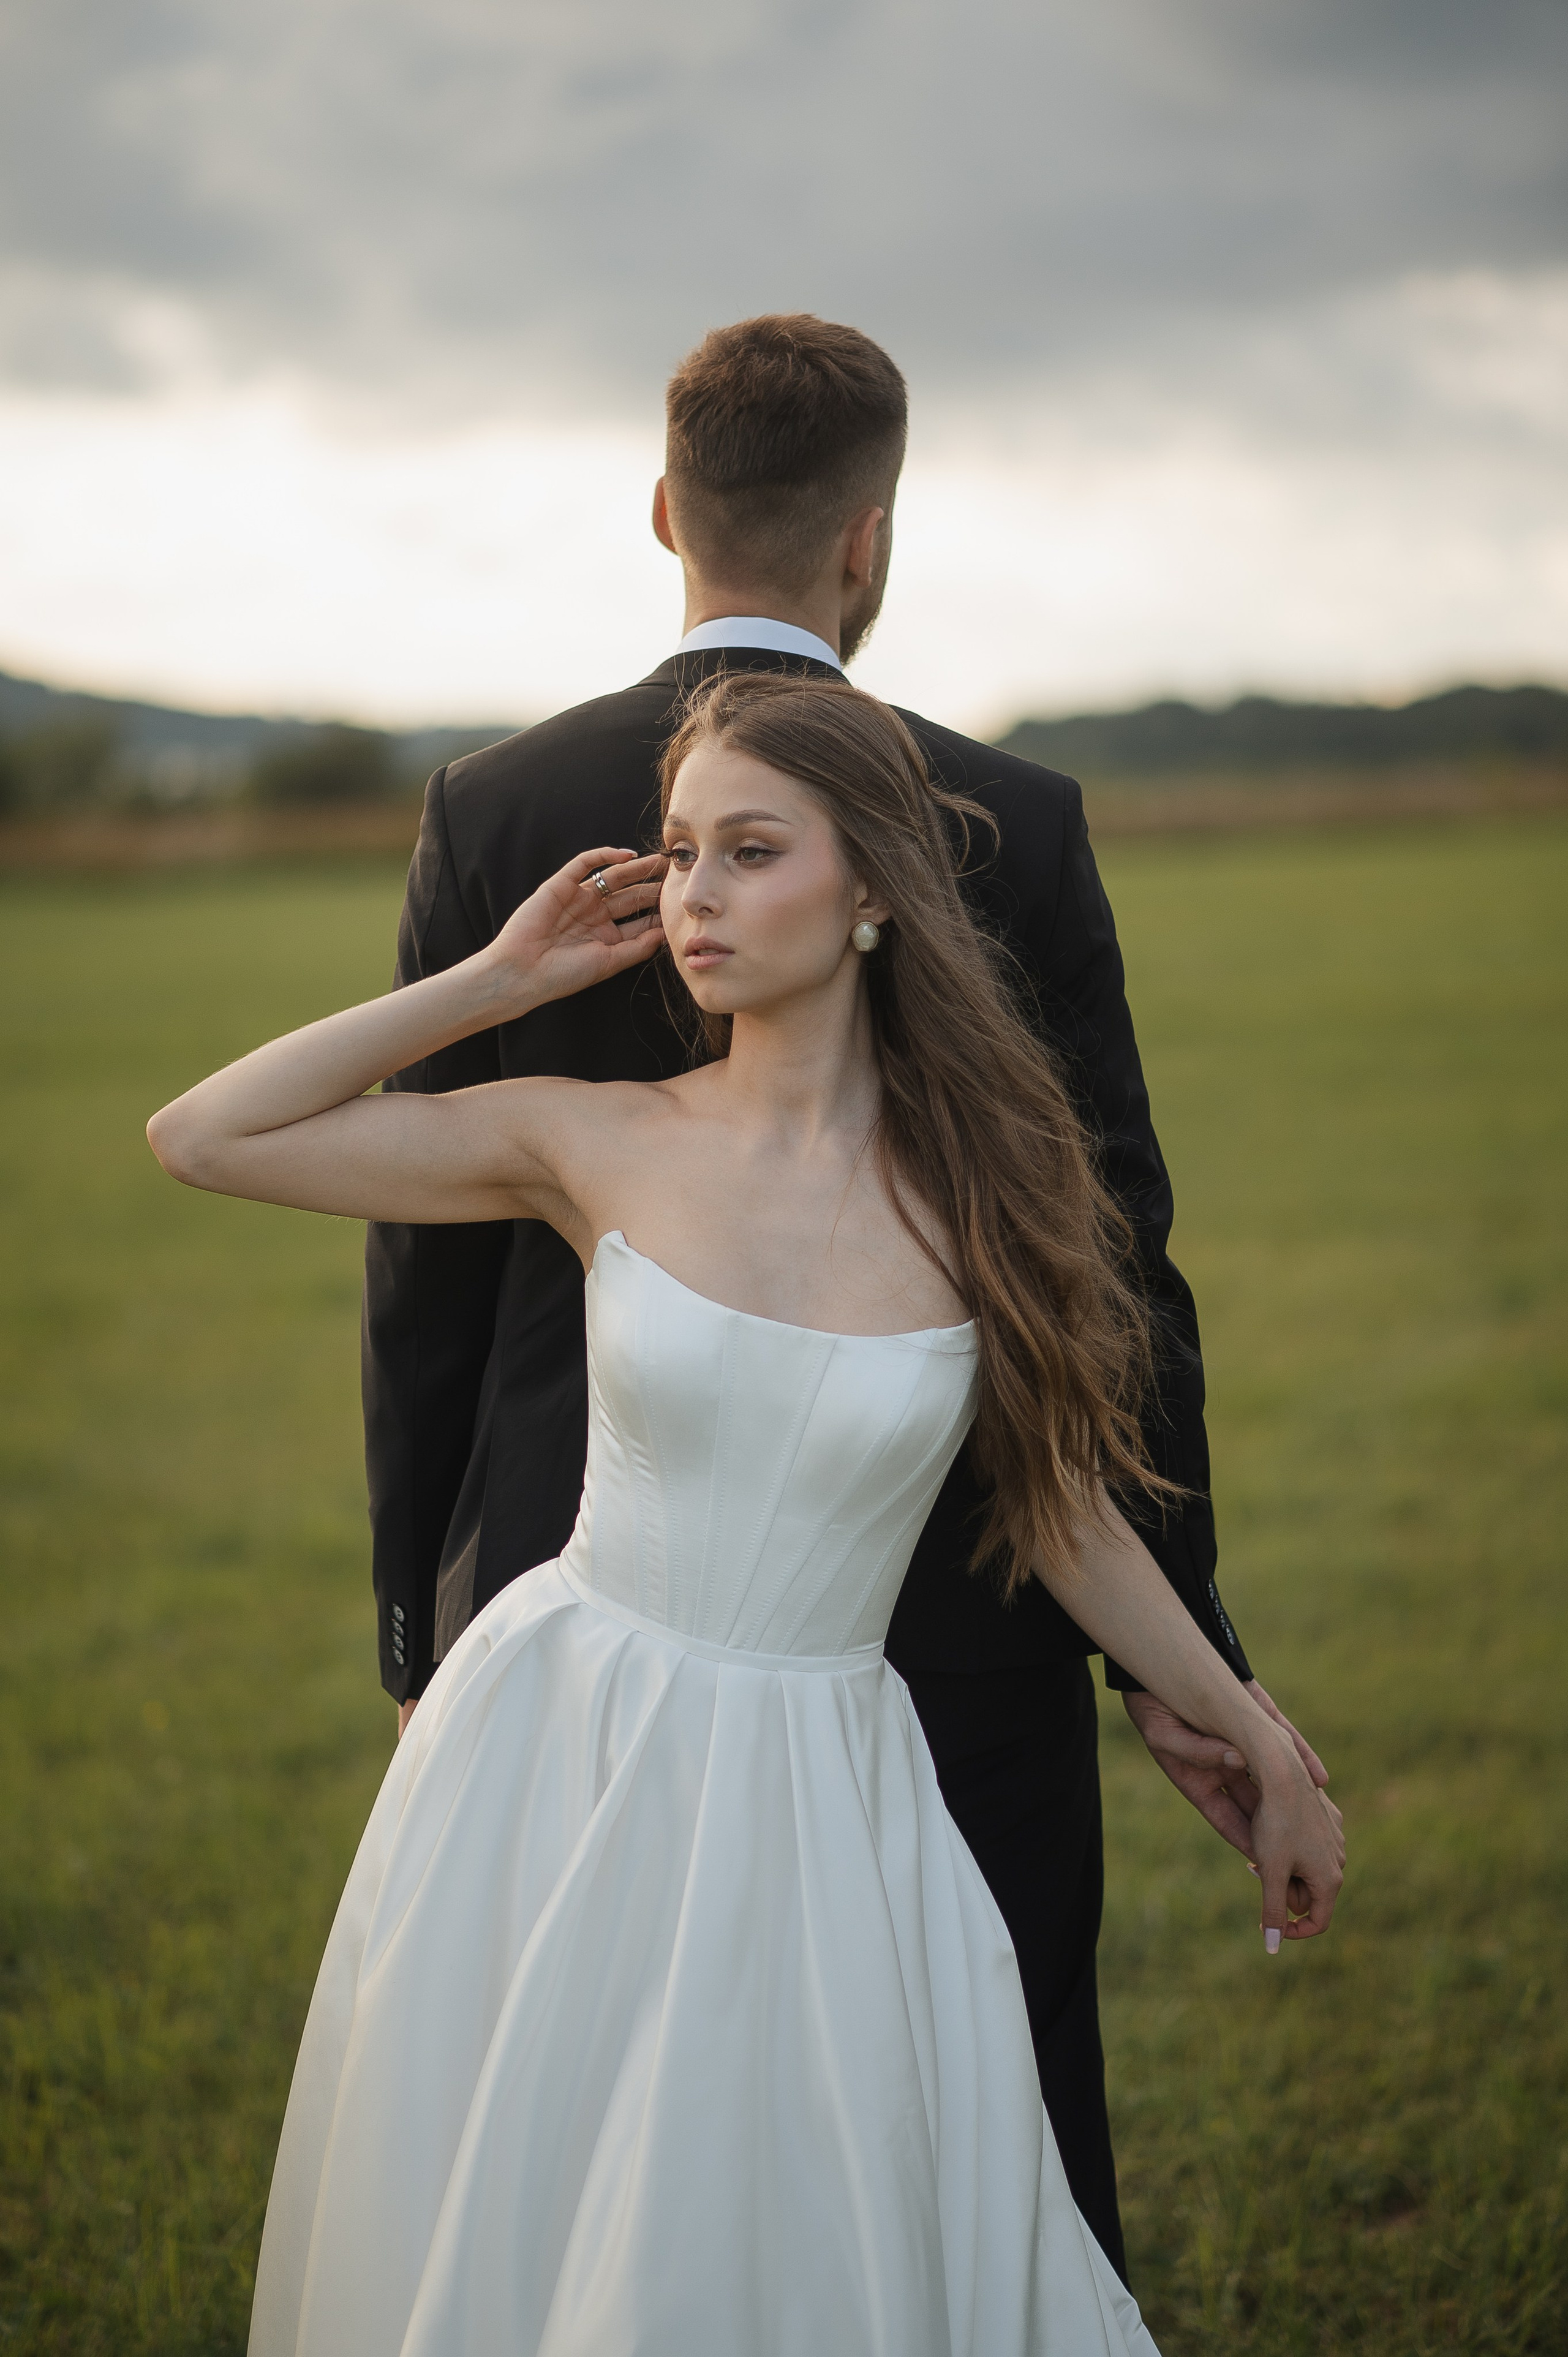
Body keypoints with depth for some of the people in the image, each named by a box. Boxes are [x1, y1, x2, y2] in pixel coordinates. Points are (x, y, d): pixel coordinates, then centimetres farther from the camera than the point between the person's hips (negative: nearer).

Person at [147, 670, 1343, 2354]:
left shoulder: (980, 1186, -6)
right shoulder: (600, 1145, -5)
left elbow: (1058, 1507, 6)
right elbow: (198, 1137, -3)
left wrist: (1257, 1745, 13)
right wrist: (500, 982, -5)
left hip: (814, 1808, 0)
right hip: (553, 1760, 1)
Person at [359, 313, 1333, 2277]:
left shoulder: (494, 815, -3)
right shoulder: (1012, 825, -6)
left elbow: (427, 1266, 0)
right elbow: (1105, 1258, -5)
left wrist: (418, 1616, 10)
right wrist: (1175, 1641, 2)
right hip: (944, 1618, -1)